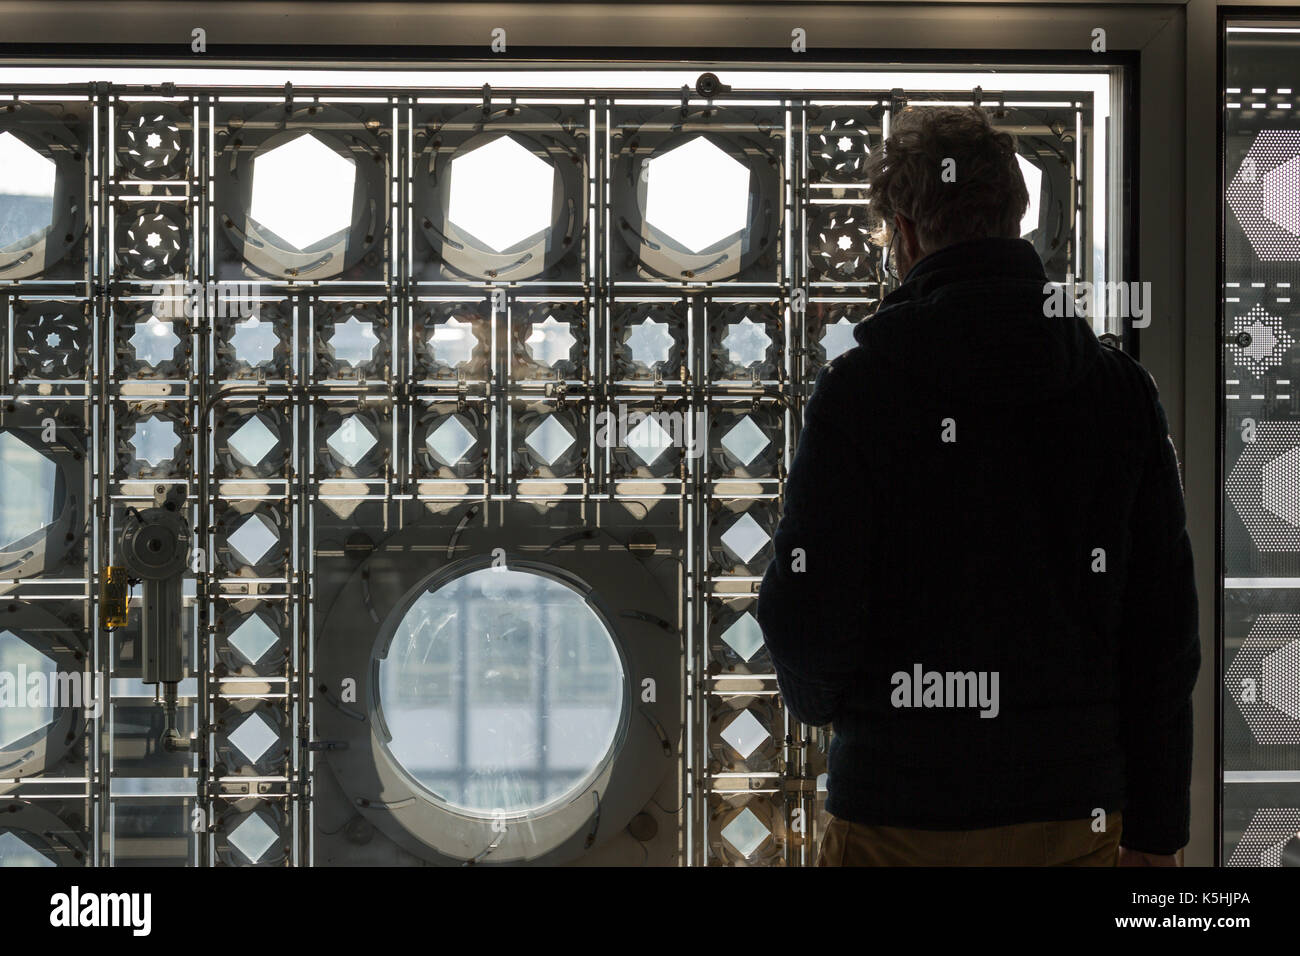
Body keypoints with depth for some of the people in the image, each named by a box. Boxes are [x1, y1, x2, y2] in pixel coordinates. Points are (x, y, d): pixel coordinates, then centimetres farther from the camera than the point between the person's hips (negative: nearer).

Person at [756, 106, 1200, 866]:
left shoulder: (859, 390, -9)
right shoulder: (1123, 391, 2)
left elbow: (807, 611, -11)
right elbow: (1166, 631, 2)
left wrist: (818, 697, 13)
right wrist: (1156, 831, 9)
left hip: (899, 808, -3)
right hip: (1074, 811, 3)